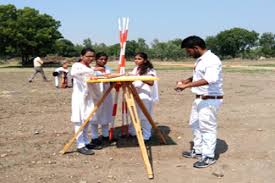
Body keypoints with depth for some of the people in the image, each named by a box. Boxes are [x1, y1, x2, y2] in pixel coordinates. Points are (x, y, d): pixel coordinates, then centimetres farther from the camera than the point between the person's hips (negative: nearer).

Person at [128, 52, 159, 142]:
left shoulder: (149, 70, -9)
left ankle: (146, 136, 7)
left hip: (145, 96, -7)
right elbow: (132, 80, 21)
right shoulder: (136, 69, 14)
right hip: (135, 95, 7)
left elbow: (151, 82, -20)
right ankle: (132, 132, 29)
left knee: (145, 116, -2)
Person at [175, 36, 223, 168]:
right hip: (199, 98, 10)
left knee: (207, 128, -3)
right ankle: (198, 150, 32)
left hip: (210, 100, -10)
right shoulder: (199, 60, 10)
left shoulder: (212, 60, -20)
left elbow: (209, 79, -34)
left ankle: (208, 157, 9)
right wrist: (186, 80, 6)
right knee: (195, 124, 18)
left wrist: (186, 86, -35)